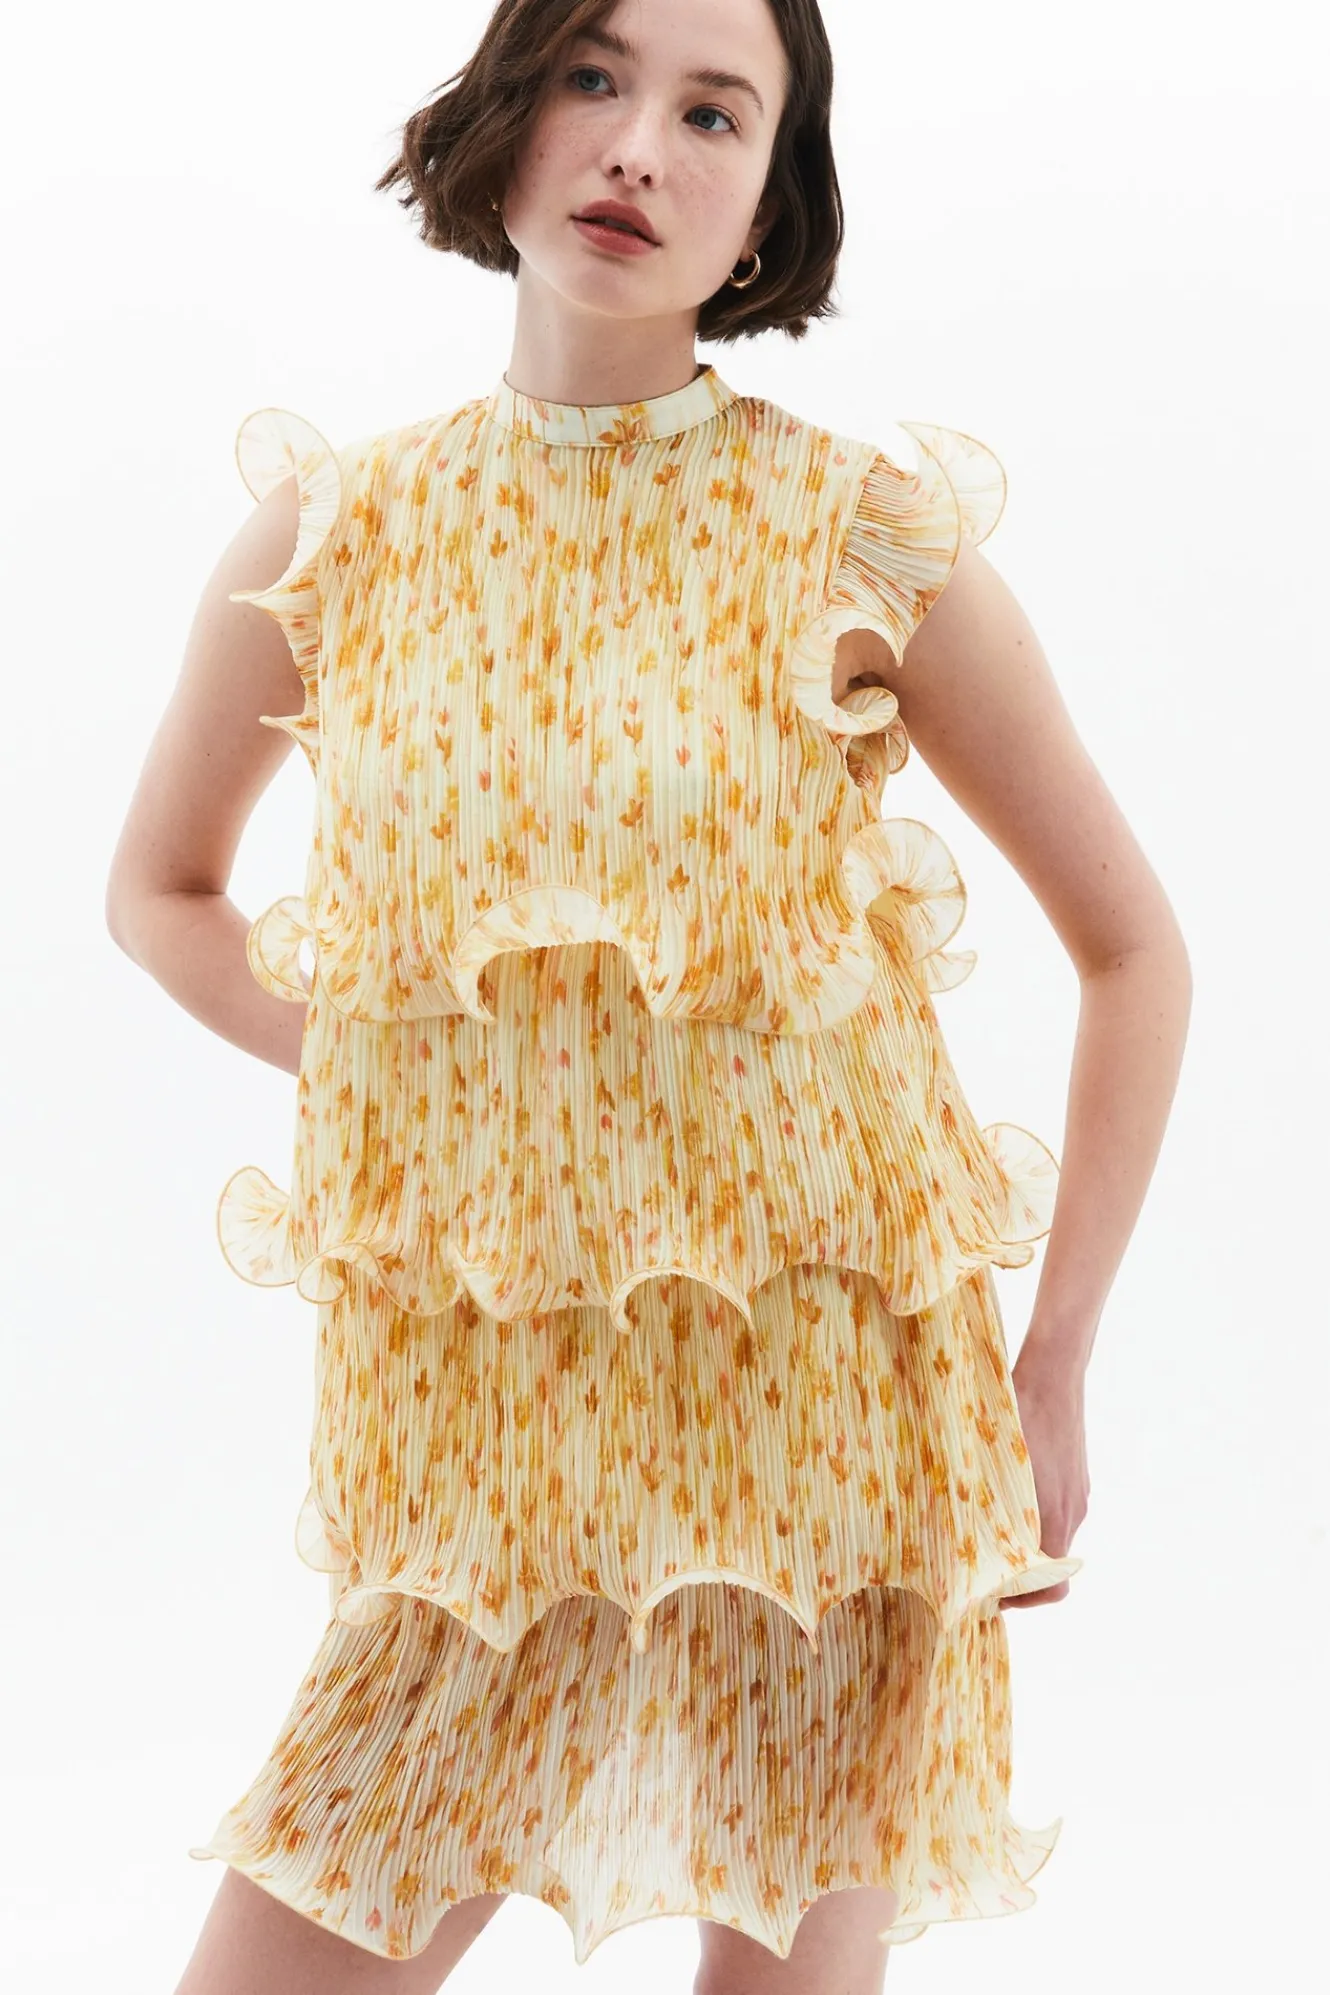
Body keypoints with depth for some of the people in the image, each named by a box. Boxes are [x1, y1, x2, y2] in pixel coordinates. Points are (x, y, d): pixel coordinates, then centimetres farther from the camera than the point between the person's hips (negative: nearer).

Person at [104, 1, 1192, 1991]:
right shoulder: (338, 534, 1)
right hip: (470, 1434, 2)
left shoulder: (867, 539, -6)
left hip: (817, 1422, -2)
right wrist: (397, 1079, 4)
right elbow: (159, 891, 18)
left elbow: (1134, 950, 3)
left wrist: (1054, 1372, 0)